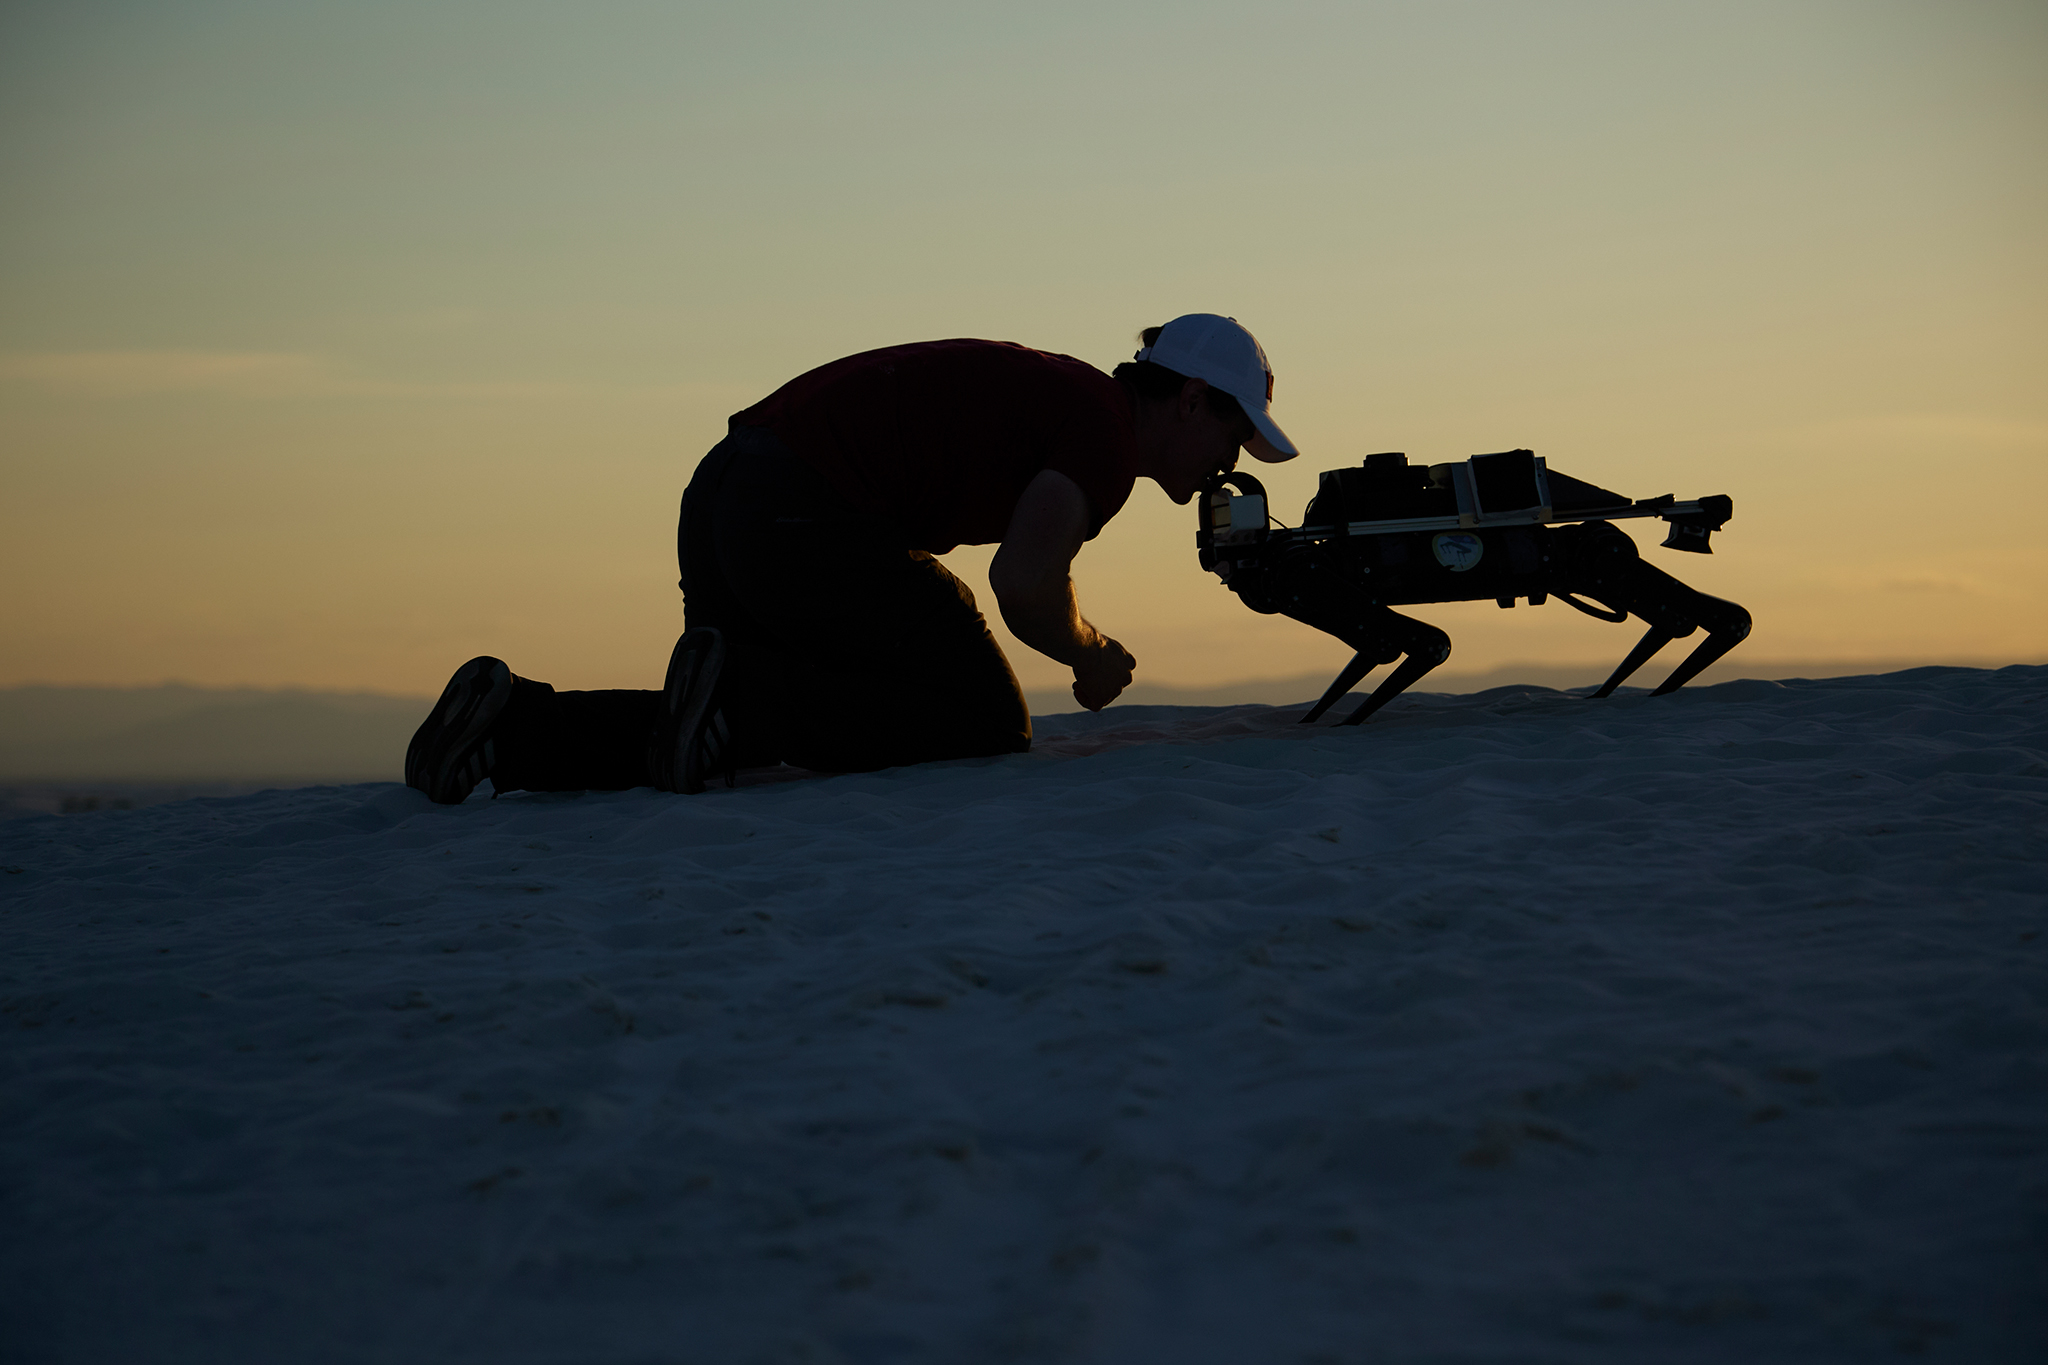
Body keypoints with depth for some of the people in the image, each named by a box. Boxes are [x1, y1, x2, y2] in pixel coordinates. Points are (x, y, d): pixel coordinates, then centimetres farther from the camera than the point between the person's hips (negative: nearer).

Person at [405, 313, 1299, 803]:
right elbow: (1023, 579, -20)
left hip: (722, 495, 10)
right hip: (807, 519, -10)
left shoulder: (1053, 395, 24)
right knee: (983, 727, -2)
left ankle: (515, 724, 11)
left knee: (727, 729, 24)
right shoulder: (1109, 432, -5)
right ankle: (733, 697, -12)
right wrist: (1093, 657, 0)